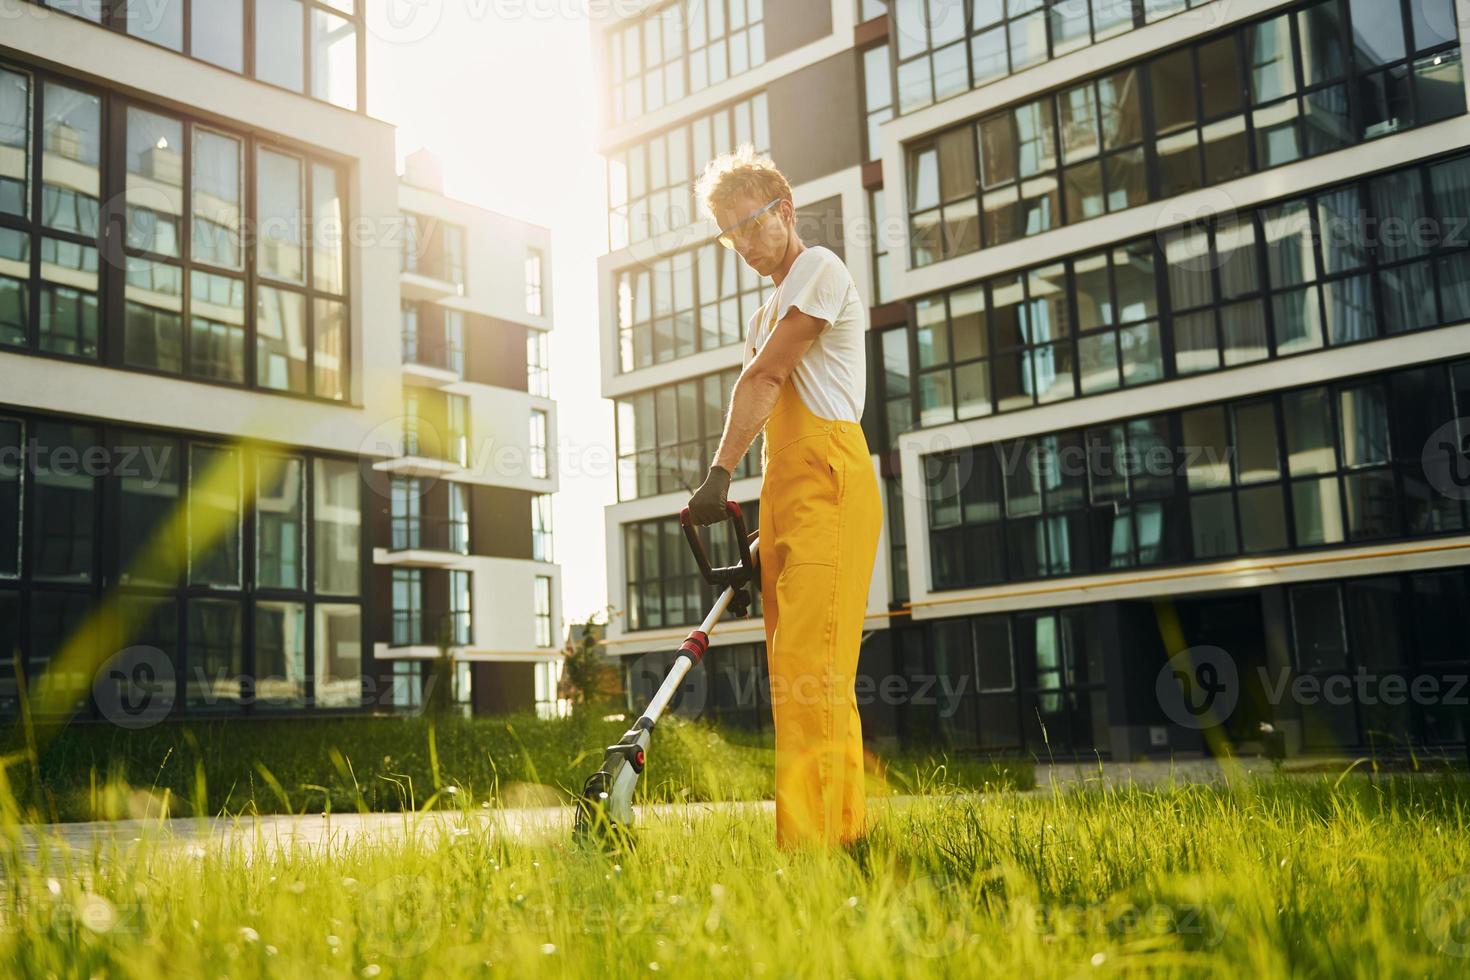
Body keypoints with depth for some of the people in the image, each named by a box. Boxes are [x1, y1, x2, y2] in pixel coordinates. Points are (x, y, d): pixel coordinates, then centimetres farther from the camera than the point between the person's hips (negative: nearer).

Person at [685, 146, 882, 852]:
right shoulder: (770, 311, 29)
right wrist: (768, 531, 18)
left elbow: (763, 377, -7)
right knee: (797, 666, 4)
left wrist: (720, 473, -9)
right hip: (787, 494, 9)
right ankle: (846, 829, 7)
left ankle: (810, 838, -21)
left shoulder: (819, 267, 2)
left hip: (829, 482, -9)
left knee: (807, 662, -18)